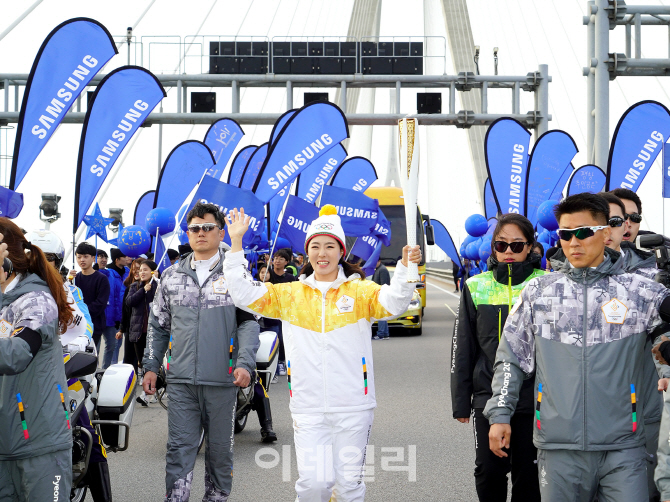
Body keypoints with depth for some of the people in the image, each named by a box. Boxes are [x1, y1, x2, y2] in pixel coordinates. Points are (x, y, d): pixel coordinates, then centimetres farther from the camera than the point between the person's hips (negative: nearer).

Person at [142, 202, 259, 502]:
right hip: (181, 380, 2)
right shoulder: (172, 276, 12)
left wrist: (245, 363, -14)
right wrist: (151, 366, 11)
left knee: (220, 447, 8)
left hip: (222, 380, -2)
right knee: (179, 447, -3)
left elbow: (249, 322, -1)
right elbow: (158, 325, 17)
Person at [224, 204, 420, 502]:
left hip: (353, 407, -1)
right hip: (308, 407, 1)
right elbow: (244, 294, 6)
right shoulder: (290, 294, 9)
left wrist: (405, 267, -30)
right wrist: (236, 243, 2)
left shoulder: (360, 291, 2)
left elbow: (392, 303, -14)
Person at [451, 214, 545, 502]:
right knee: (489, 470, 3)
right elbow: (462, 348, 9)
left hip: (533, 398, -1)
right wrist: (460, 402, 7)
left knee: (527, 473, 5)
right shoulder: (477, 287, 6)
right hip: (488, 395, 1)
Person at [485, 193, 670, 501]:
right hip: (559, 448, 1)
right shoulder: (538, 292, 8)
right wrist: (500, 415, 7)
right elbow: (511, 359, 13)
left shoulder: (637, 291, 4)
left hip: (622, 446, -1)